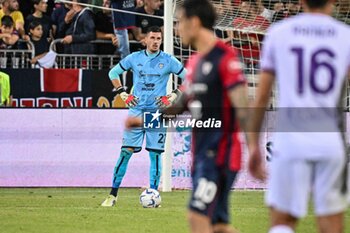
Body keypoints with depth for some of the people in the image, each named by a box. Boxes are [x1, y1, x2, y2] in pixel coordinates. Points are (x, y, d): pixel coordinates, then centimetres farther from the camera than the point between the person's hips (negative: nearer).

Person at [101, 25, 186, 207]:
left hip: (157, 112, -1)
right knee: (126, 151, -4)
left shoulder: (168, 61, 1)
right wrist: (123, 94, 7)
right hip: (137, 109, 1)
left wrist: (173, 96, -3)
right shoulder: (134, 58, 5)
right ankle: (113, 195, 0)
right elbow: (113, 73, 18)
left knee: (155, 153, -3)